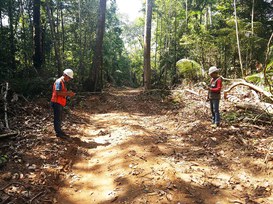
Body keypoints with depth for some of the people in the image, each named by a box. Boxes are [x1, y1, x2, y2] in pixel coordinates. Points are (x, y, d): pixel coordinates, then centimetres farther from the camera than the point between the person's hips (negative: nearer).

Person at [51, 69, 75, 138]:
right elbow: (58, 92, -24)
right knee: (57, 118, -3)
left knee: (60, 118, 16)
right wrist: (68, 93, -18)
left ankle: (59, 131, 26)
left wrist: (68, 94, 4)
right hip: (57, 103, -10)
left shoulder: (62, 82, 18)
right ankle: (58, 133, 4)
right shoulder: (59, 81, -14)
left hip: (60, 103, 10)